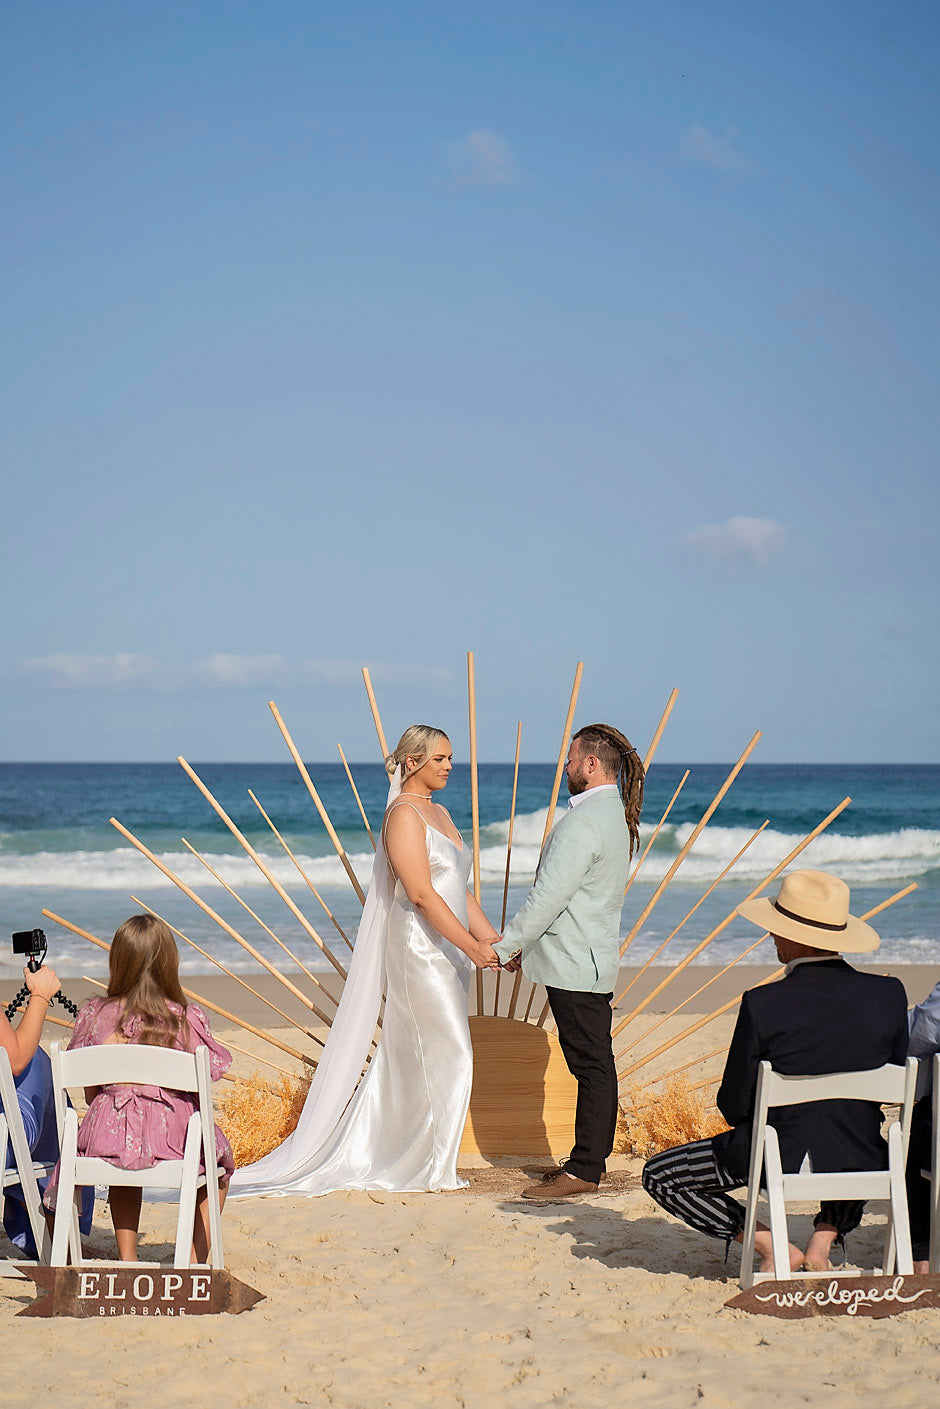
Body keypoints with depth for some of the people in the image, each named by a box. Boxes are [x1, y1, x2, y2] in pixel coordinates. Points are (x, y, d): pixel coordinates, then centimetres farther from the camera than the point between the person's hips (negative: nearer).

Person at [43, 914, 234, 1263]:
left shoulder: (92, 1015, -2)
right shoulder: (189, 1019, -8)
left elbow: (90, 1092, 8)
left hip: (107, 1137, 3)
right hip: (172, 1140, -2)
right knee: (219, 1155, 30)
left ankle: (127, 1257, 32)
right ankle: (196, 1262, 25)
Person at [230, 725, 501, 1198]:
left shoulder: (440, 813, 16)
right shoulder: (403, 814, -13)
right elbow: (422, 893, -21)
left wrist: (492, 938, 9)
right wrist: (471, 946, -24)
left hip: (448, 951, 9)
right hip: (420, 946, -9)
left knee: (409, 1061, 11)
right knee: (451, 1056, -7)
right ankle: (434, 1170, 2)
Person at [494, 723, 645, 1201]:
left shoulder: (584, 821, -19)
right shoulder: (615, 815, 14)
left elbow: (550, 895, -20)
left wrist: (508, 944, -12)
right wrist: (530, 944, 21)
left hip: (576, 963, -10)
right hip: (591, 958, 10)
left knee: (591, 1063, -6)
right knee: (592, 1062, 14)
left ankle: (583, 1170, -2)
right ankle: (591, 1159, 21)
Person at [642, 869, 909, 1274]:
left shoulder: (763, 1004, -19)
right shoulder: (889, 995, -8)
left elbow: (734, 1106, -10)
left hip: (781, 1159, -4)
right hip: (861, 1162, 4)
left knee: (658, 1175, 17)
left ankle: (771, 1247, 5)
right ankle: (824, 1241, 21)